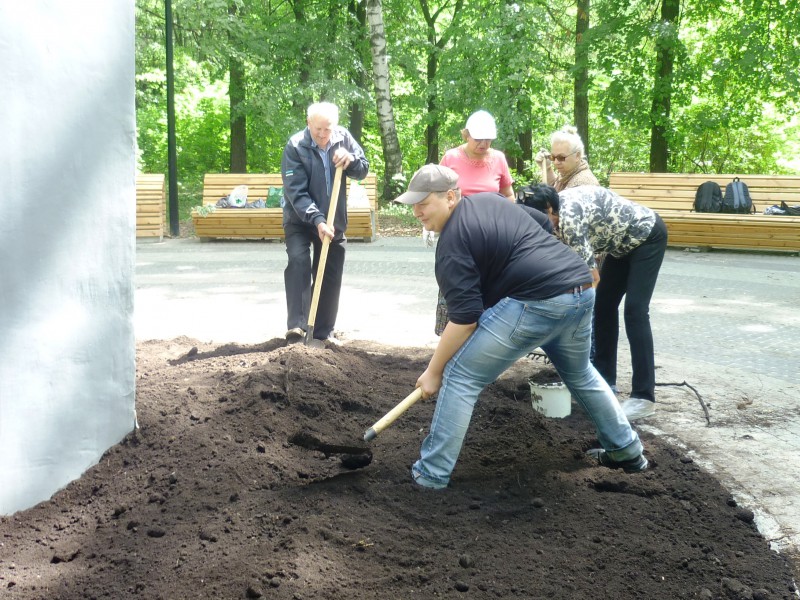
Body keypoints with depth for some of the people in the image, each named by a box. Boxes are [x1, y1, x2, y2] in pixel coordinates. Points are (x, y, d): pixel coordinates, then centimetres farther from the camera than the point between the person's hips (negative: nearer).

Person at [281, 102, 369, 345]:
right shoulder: (295, 146, -17)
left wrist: (351, 159, -21)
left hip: (334, 221, 4)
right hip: (300, 220, -4)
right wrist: (317, 220, -33)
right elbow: (296, 192, -22)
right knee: (298, 261, -25)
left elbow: (363, 170, 2)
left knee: (331, 275, 6)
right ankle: (297, 325, -25)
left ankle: (324, 331, 17)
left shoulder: (343, 138, -6)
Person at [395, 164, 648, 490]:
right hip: (581, 289, 9)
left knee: (459, 377, 0)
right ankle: (627, 451, 44)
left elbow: (464, 319, -11)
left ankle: (430, 476, 0)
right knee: (580, 374, 33)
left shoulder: (452, 243, -6)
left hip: (537, 302, -9)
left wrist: (433, 371, -2)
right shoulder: (490, 199, 19)